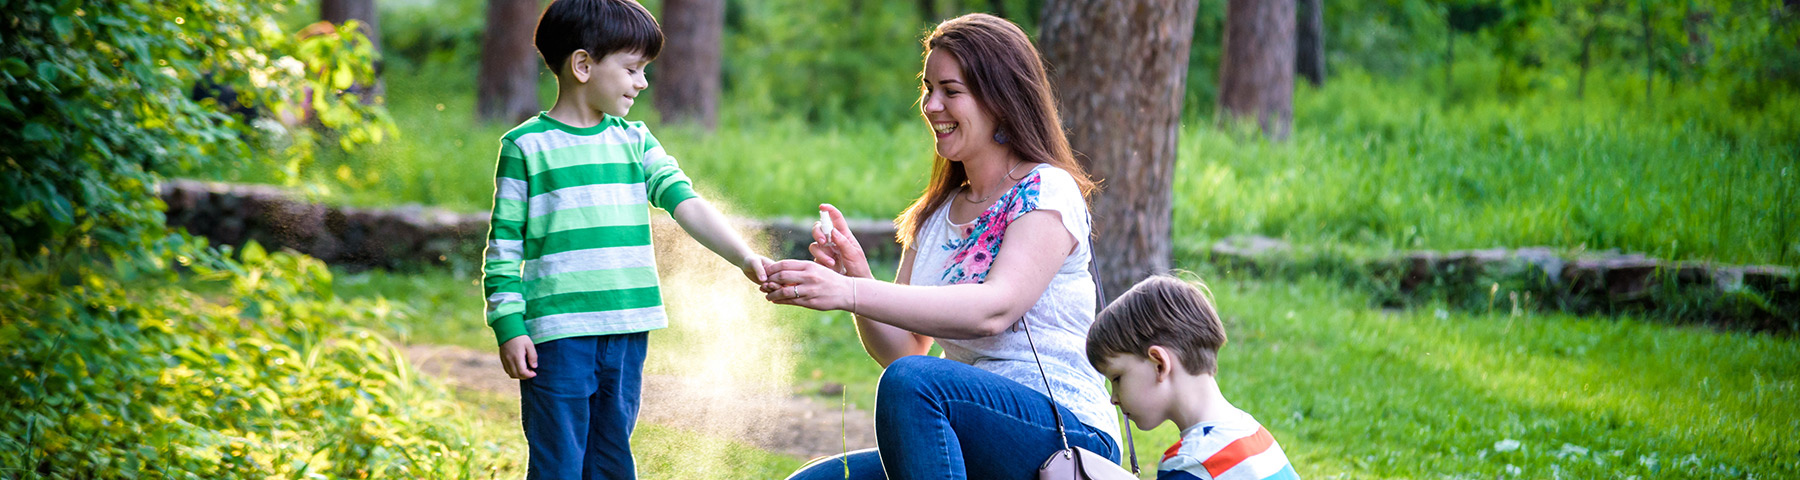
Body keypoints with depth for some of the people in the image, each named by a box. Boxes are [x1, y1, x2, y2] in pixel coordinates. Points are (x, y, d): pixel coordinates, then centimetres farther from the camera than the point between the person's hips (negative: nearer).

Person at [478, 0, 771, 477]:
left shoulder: (635, 141, 13)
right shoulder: (526, 146, -1)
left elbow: (685, 203, 2)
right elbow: (504, 246, -1)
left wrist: (744, 256, -12)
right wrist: (509, 326, -8)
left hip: (627, 332, 5)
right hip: (557, 335, -5)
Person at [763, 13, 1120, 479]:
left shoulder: (1048, 192, -6)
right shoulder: (935, 216, 18)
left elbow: (994, 310, -23)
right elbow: (899, 349, 12)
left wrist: (851, 294, -30)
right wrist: (857, 275, -9)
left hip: (1065, 433, -6)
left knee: (913, 381, -33)